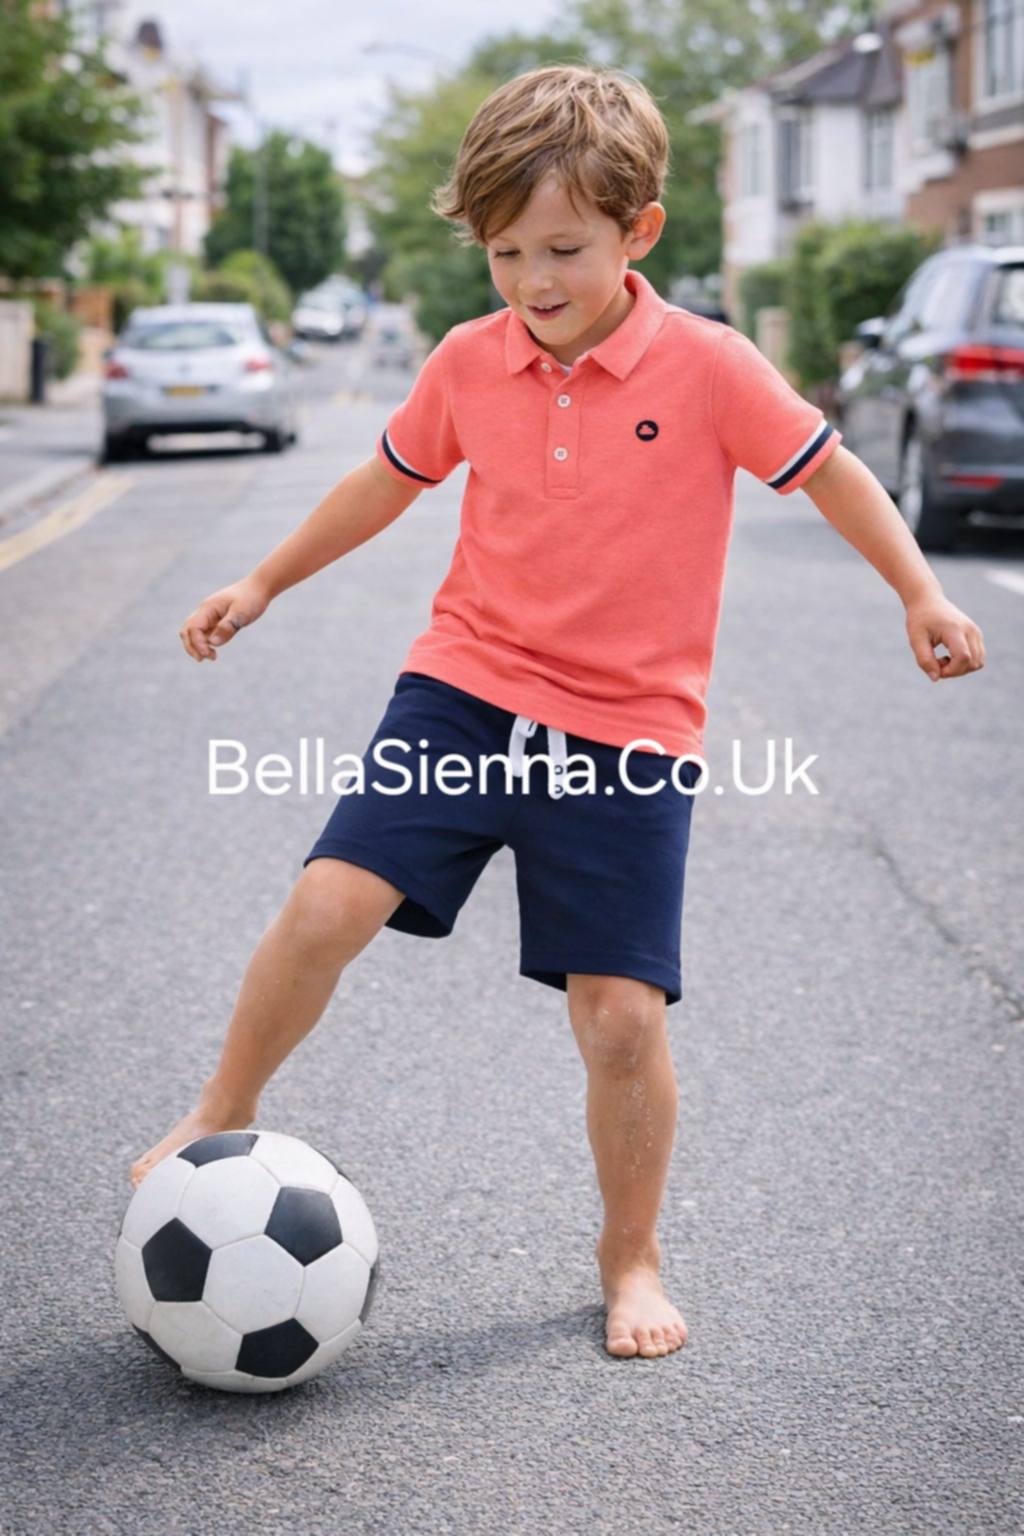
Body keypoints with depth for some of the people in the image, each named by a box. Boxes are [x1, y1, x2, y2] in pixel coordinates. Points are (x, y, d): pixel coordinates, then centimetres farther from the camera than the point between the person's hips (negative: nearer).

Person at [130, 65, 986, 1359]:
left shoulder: (709, 367, -8)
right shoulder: (469, 363, 2)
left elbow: (829, 473, 3)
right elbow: (387, 480, 18)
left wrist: (921, 593, -3)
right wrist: (262, 583, 23)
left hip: (630, 731, -2)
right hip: (464, 690, 2)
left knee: (622, 1016, -3)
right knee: (328, 903, -15)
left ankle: (631, 1260, 20)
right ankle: (222, 1116, 11)